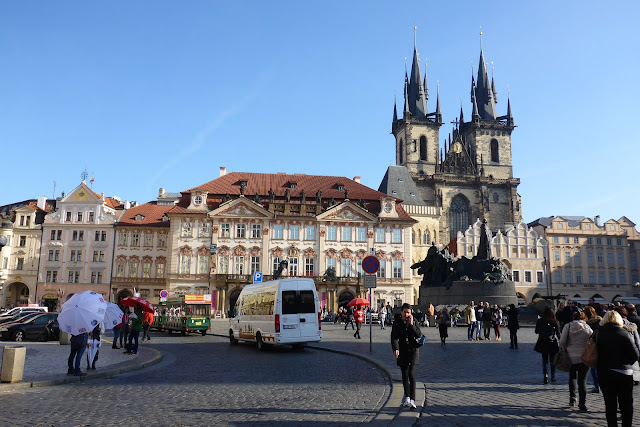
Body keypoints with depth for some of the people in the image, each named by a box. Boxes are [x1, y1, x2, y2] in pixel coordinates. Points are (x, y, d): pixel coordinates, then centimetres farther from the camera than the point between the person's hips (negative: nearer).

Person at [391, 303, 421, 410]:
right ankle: (407, 397, 25)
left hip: (413, 350, -1)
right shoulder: (397, 323, -2)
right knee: (404, 375, 8)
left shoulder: (414, 321, -1)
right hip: (402, 351, 1)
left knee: (411, 374, -11)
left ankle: (412, 400, -11)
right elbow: (394, 337, -9)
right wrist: (395, 349, -25)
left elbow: (419, 335, -9)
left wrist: (411, 324, -19)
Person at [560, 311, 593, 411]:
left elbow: (562, 341, -3)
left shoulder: (567, 326, 1)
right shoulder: (587, 328, -3)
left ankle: (572, 398, 14)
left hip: (571, 357, 1)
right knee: (582, 380, 2)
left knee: (572, 377, 20)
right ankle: (582, 404, -1)